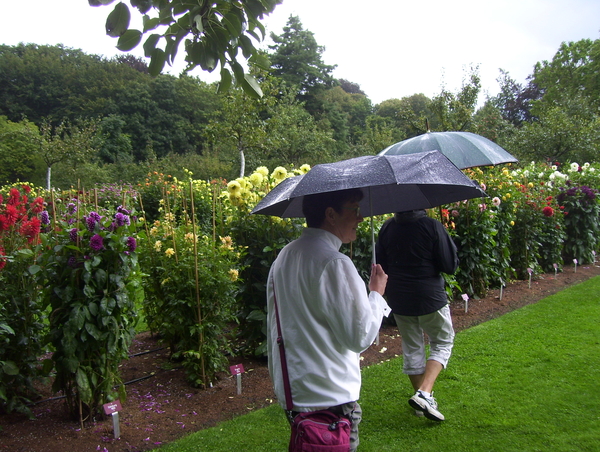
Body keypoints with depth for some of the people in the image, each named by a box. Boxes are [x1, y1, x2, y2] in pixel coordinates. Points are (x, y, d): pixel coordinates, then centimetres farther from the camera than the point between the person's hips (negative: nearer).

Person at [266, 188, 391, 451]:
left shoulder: (283, 257, 6)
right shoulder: (335, 264, -23)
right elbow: (360, 337, -17)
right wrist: (377, 293, -2)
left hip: (290, 392, 9)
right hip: (329, 399, -8)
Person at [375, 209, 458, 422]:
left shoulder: (387, 228, -3)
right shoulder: (432, 226, -15)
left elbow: (379, 265, 4)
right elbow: (450, 265, -11)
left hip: (399, 299, 4)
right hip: (430, 298, -4)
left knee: (412, 348, 17)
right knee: (442, 343, 13)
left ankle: (422, 397, 28)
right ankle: (424, 394, -3)